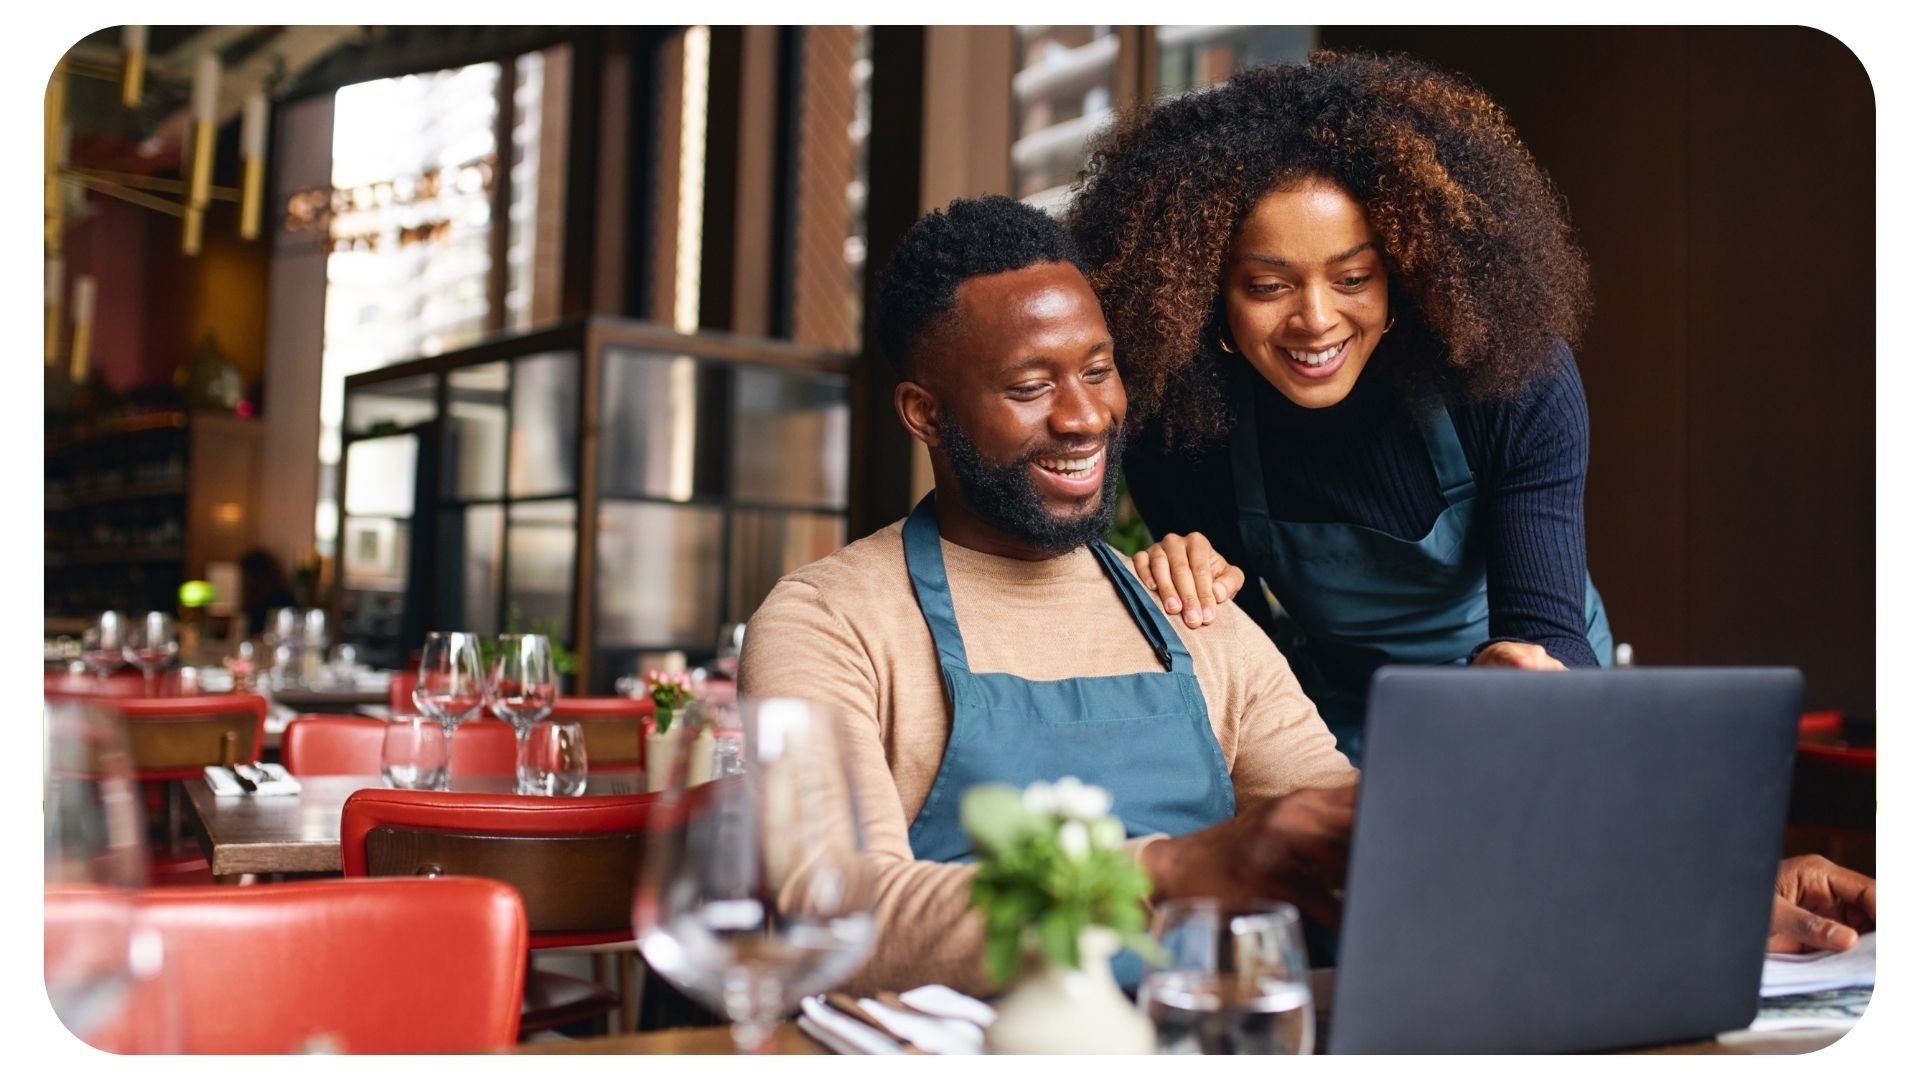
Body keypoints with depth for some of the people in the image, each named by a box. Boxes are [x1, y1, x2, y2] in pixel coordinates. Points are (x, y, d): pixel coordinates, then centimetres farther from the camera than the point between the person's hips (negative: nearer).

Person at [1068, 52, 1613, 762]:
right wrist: (1191, 587, -28)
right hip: (1335, 731, 0)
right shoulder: (1180, 421, -18)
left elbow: (1547, 629, -26)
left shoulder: (1515, 382, -21)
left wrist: (1533, 669, -49)